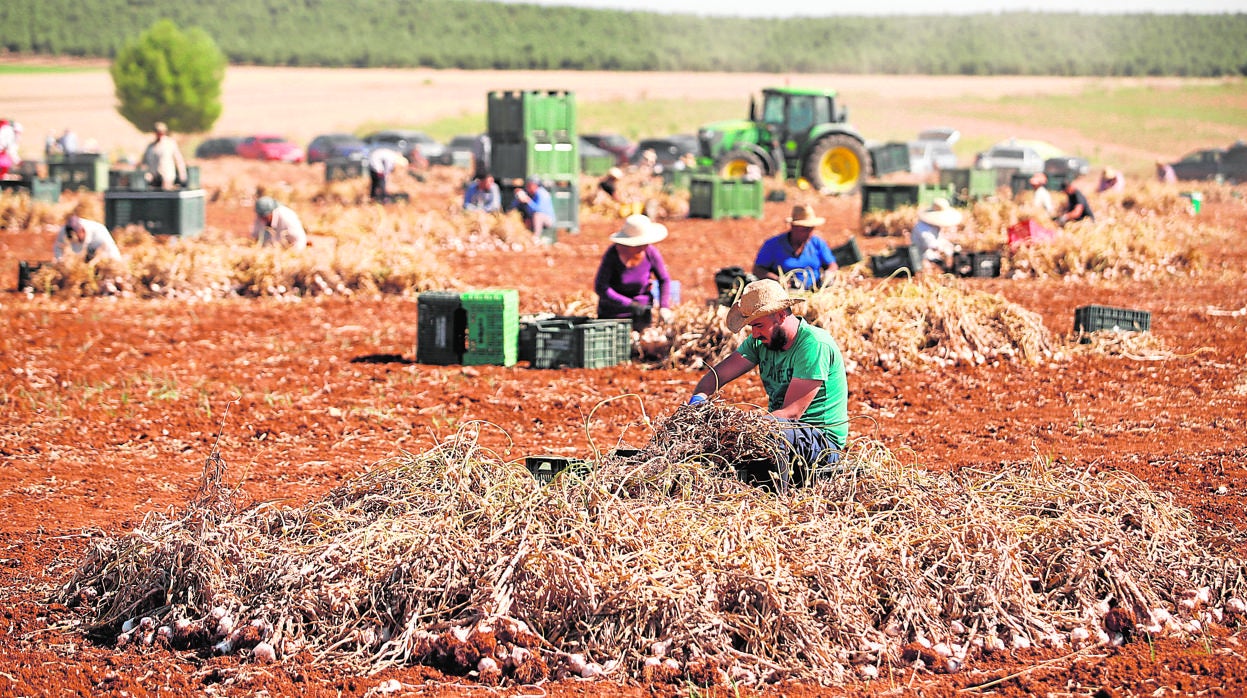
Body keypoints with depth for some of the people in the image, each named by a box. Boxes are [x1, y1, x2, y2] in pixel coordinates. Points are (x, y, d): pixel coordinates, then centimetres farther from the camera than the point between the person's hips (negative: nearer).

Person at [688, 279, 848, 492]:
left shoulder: (815, 345, -20)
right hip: (781, 430, 8)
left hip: (823, 440, -8)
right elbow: (718, 374, 3)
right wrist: (699, 398, -20)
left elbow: (792, 412, -23)